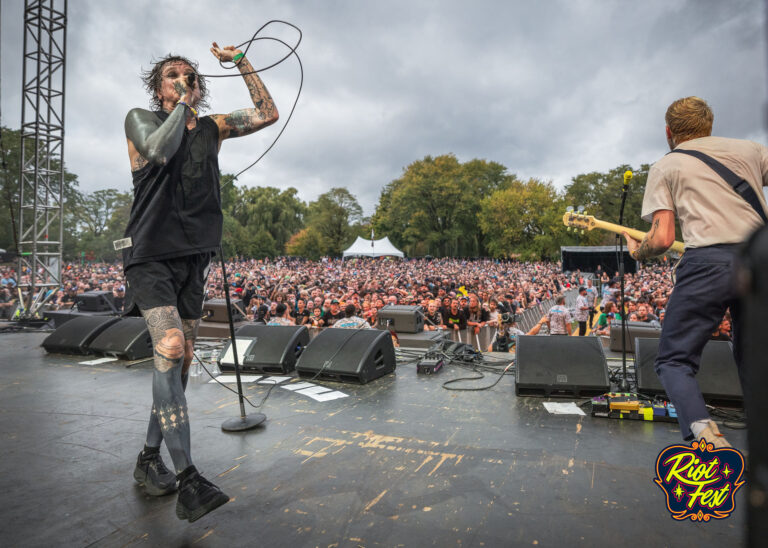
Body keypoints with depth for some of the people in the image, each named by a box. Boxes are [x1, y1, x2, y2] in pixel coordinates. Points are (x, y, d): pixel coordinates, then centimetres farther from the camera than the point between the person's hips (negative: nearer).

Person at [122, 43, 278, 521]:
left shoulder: (213, 127, 15)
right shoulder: (140, 119, 3)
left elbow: (268, 113, 9)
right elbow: (160, 151, -19)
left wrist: (241, 61, 9)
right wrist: (182, 104, -5)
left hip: (193, 259, 5)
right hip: (150, 258, -5)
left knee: (180, 362, 6)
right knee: (170, 347, -24)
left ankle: (150, 460, 24)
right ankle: (188, 480, -22)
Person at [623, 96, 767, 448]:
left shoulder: (665, 167, 9)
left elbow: (663, 239, -1)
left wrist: (637, 251, 18)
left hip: (708, 261, -4)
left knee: (674, 360, 4)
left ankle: (704, 432, -19)